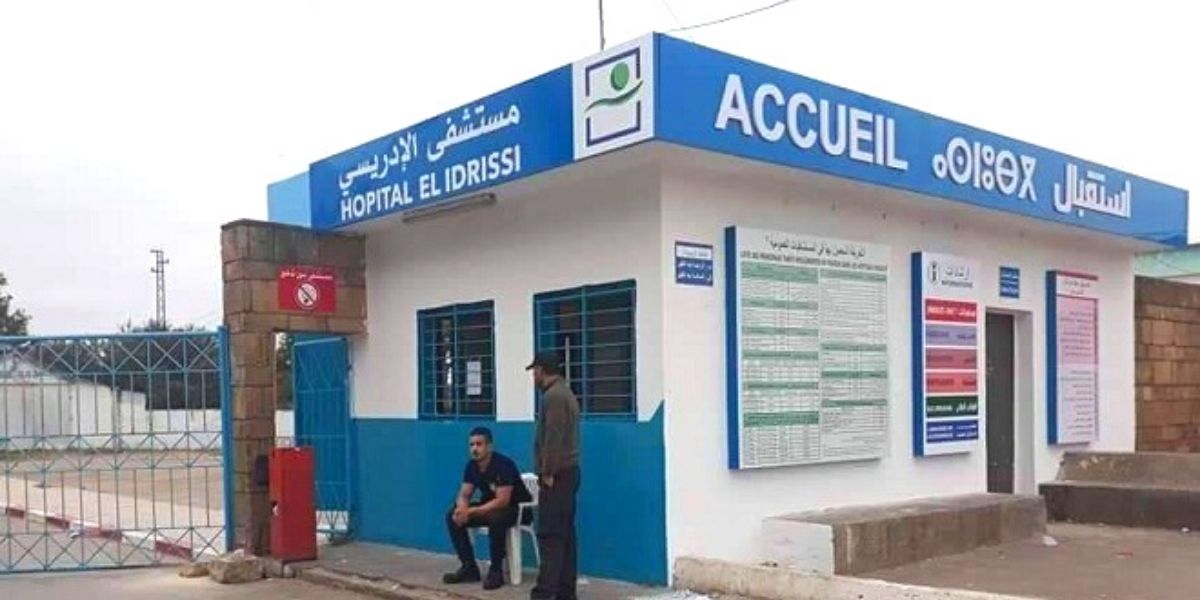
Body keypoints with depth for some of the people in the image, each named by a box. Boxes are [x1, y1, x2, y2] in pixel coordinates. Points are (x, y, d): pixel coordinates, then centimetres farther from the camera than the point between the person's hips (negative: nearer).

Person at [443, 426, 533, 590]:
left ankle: (496, 571, -23)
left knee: (495, 518, -40)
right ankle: (469, 568, -5)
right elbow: (464, 495, -2)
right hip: (489, 507, 7)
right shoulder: (471, 466, -3)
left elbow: (502, 501, -31)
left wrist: (471, 511, -34)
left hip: (517, 509, -7)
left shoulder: (503, 465, -25)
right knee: (453, 516, -11)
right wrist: (462, 510, -27)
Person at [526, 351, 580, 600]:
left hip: (557, 475, -10)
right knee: (565, 533, 9)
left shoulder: (553, 396, -15)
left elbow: (553, 438, -21)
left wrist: (548, 473, -18)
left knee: (550, 534, -9)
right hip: (566, 473, 10)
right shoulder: (564, 392, 18)